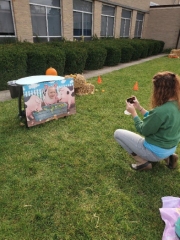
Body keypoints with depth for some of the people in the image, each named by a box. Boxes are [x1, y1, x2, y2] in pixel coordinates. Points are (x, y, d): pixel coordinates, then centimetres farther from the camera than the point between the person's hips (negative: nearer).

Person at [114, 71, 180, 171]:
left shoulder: (161, 111, -32)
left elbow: (143, 131, -18)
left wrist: (133, 112, -9)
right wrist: (139, 108, 3)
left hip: (156, 152, -8)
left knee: (118, 133, -1)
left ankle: (143, 162, 2)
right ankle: (167, 157, 16)